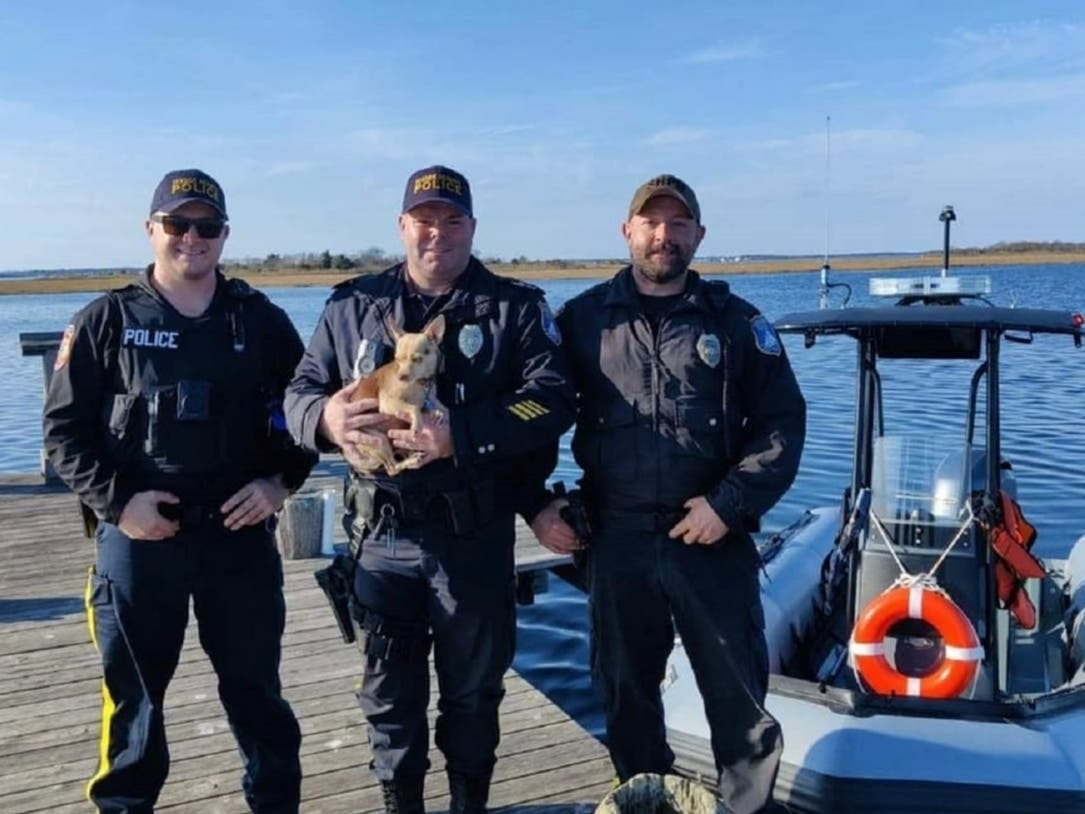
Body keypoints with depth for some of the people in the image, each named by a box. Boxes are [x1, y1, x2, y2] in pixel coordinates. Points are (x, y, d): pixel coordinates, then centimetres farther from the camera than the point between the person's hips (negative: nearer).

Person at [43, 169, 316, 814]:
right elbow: (64, 428, 0)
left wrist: (281, 482, -4)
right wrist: (115, 500, -11)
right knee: (134, 692, 13)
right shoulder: (106, 321, 0)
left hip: (241, 531, 1)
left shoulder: (262, 320, 4)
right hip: (137, 536, -1)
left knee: (255, 685, 13)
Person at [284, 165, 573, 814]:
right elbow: (300, 393, 7)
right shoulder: (353, 306, 8)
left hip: (477, 535, -1)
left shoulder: (516, 307, 0)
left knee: (473, 687, 14)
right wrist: (326, 417, -18)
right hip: (383, 534, 2)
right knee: (390, 688, 14)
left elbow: (552, 398, -12)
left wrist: (462, 436, -25)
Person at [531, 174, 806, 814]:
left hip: (714, 540, -1)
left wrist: (730, 504, -10)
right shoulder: (583, 319, 4)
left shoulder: (736, 321, 2)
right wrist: (537, 504, -2)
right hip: (616, 540, 2)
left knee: (738, 692, 6)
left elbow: (783, 424, 0)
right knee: (626, 690, 16)